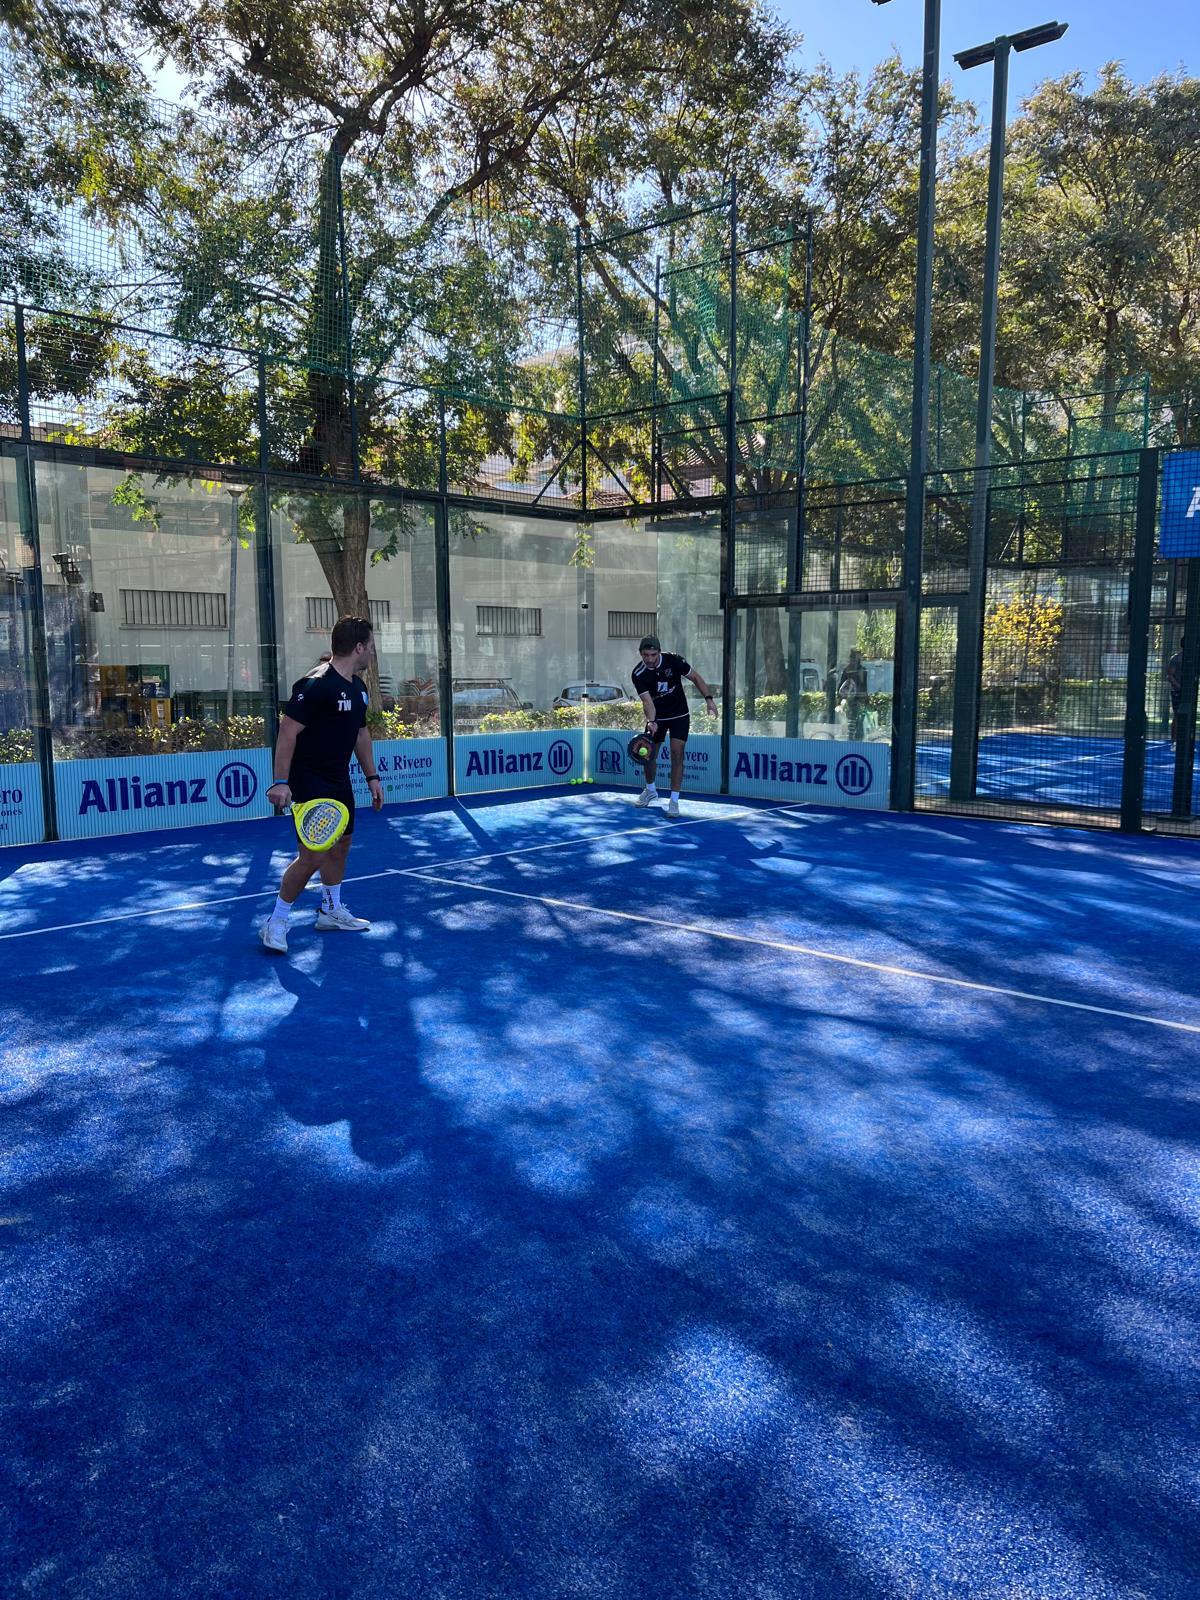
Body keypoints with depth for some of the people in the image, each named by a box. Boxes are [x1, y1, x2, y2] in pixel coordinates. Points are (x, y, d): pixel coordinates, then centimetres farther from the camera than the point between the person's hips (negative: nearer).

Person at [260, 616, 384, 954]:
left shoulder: (357, 687, 8)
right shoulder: (315, 685, -20)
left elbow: (361, 732, 20)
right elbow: (288, 731, -21)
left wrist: (372, 776, 19)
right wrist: (281, 782, -26)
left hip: (339, 780, 9)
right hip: (310, 782, -9)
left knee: (340, 846, 18)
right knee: (313, 856, -10)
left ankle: (331, 910, 36)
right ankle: (276, 923, 5)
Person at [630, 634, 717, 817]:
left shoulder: (673, 661, -18)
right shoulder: (638, 674, -18)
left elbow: (695, 677, -6)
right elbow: (647, 701, -24)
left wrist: (709, 698, -15)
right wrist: (651, 722, -42)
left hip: (679, 716, -1)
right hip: (657, 718, 2)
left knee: (677, 753, -13)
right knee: (650, 754, 8)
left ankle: (674, 800, -8)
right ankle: (650, 790, 36)